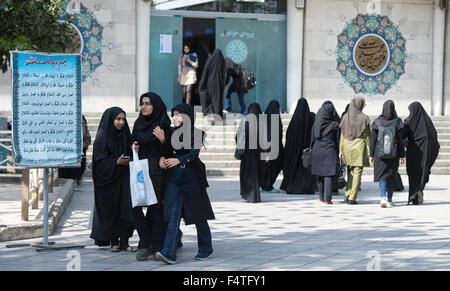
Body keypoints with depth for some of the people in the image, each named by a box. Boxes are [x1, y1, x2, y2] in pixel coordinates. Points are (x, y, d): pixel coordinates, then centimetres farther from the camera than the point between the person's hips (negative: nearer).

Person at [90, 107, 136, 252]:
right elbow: (100, 161, -10)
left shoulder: (125, 135, 10)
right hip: (108, 179, -4)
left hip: (123, 179, 4)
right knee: (110, 211, 2)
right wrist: (116, 162, -21)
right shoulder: (102, 137, -7)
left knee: (126, 210, -5)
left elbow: (130, 155, 15)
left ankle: (124, 242, -1)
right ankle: (114, 242, 13)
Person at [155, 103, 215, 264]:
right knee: (173, 215, -6)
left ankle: (206, 249, 21)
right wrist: (163, 157, -10)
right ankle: (169, 253, -13)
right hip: (174, 177, 4)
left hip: (191, 177, -4)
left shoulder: (196, 133, -4)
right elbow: (167, 151, 13)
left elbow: (193, 153, -17)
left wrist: (178, 160, -33)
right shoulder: (172, 132, 11)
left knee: (198, 214, 6)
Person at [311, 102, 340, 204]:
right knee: (328, 176, -2)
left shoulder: (316, 124, 2)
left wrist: (313, 152, 16)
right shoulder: (334, 125, -8)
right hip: (330, 152, -4)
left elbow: (312, 139, 7)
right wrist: (338, 155, 4)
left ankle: (321, 198, 18)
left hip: (317, 152, 4)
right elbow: (337, 141, -4)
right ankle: (327, 199, -5)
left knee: (320, 176, 13)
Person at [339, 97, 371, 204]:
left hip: (347, 146, 4)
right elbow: (368, 135, -3)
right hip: (359, 147, -4)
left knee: (351, 171, 20)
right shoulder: (364, 118, -7)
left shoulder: (345, 117, 2)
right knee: (357, 172, 3)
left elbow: (342, 135, 4)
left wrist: (340, 150, 9)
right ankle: (352, 198, 0)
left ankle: (347, 194, 9)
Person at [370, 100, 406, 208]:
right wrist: (402, 155, 3)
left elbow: (373, 139, -2)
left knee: (381, 175, 5)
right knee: (392, 175, 14)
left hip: (380, 153, 0)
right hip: (393, 154, 0)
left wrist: (372, 155, 6)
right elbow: (401, 140, -4)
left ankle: (382, 197, -15)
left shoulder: (377, 122, -6)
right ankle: (389, 200, 18)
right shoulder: (397, 122, -7)